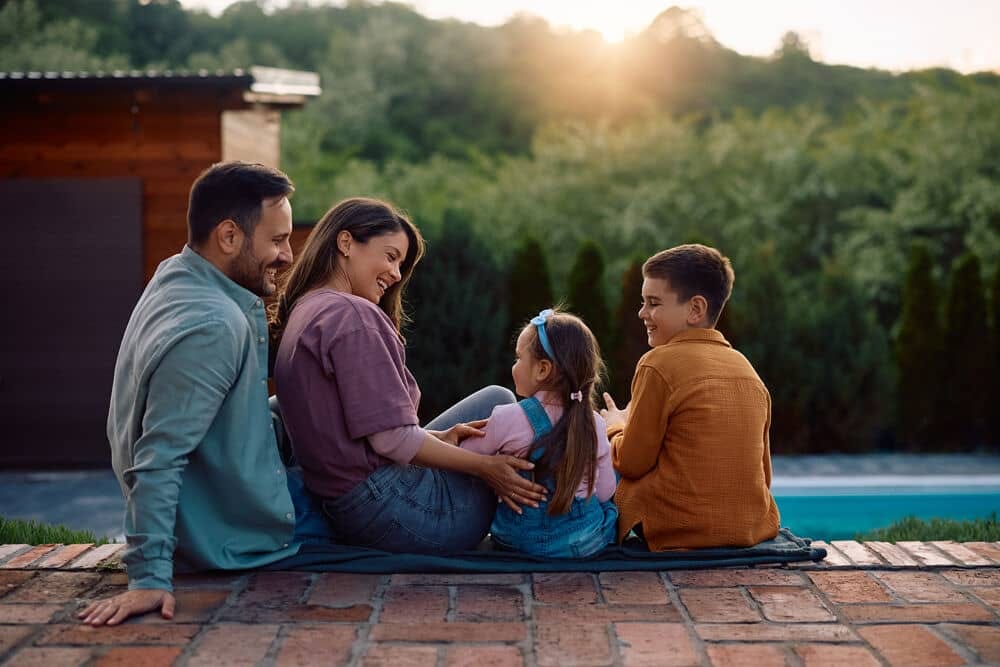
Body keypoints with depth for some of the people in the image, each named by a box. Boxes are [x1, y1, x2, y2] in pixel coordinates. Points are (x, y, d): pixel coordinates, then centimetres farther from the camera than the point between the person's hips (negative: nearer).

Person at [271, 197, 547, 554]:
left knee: (497, 398, 18)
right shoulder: (351, 314, -16)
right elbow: (390, 438, -20)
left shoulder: (304, 311, 14)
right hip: (388, 506, -9)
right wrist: (484, 466, -11)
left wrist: (438, 437, 4)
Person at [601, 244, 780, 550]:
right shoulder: (746, 368, 9)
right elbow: (762, 471, 13)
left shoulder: (658, 363, -11)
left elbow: (631, 464, -7)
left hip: (682, 535, -7)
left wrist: (615, 427, 14)